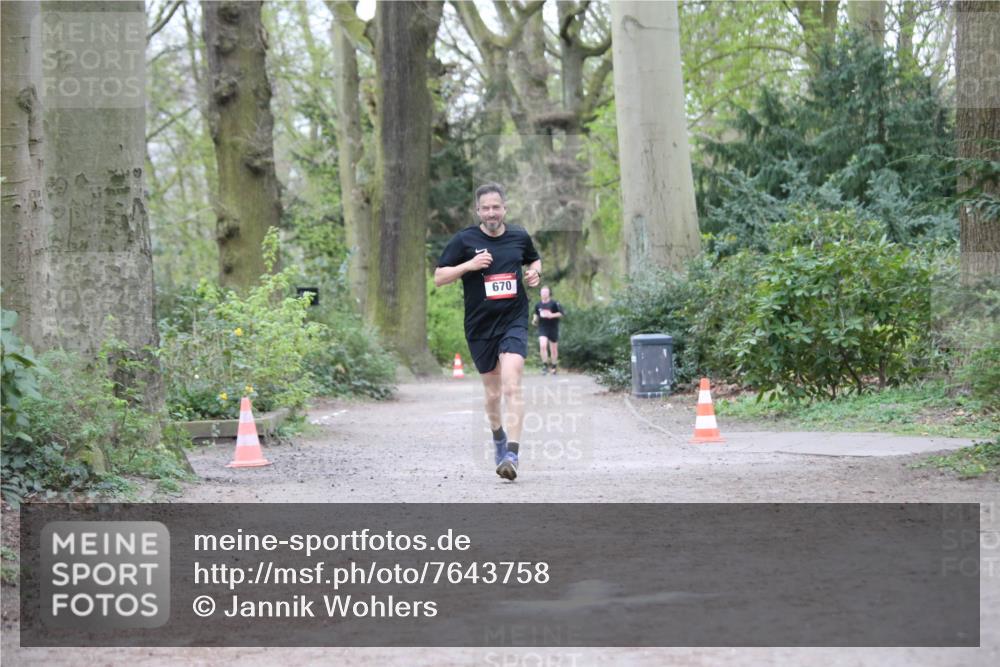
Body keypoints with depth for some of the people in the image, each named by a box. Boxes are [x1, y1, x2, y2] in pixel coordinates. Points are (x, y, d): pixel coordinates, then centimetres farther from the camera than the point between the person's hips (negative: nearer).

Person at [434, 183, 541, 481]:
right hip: (480, 327, 1)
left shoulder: (520, 236, 5)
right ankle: (498, 436, 42)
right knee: (493, 392, 11)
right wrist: (469, 265, -17)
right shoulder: (464, 240, -3)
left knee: (512, 385, -19)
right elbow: (438, 278, -2)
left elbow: (535, 260, 25)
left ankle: (512, 455, -25)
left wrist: (535, 273, 2)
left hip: (514, 322, -1)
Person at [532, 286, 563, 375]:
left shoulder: (554, 303, -5)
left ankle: (554, 366, 27)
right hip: (542, 328, 2)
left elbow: (561, 314, -6)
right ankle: (545, 366, -11)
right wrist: (534, 320, 1)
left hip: (553, 328, -2)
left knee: (553, 349, 8)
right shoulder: (538, 305, 6)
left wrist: (552, 315, -21)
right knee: (543, 346, -19)